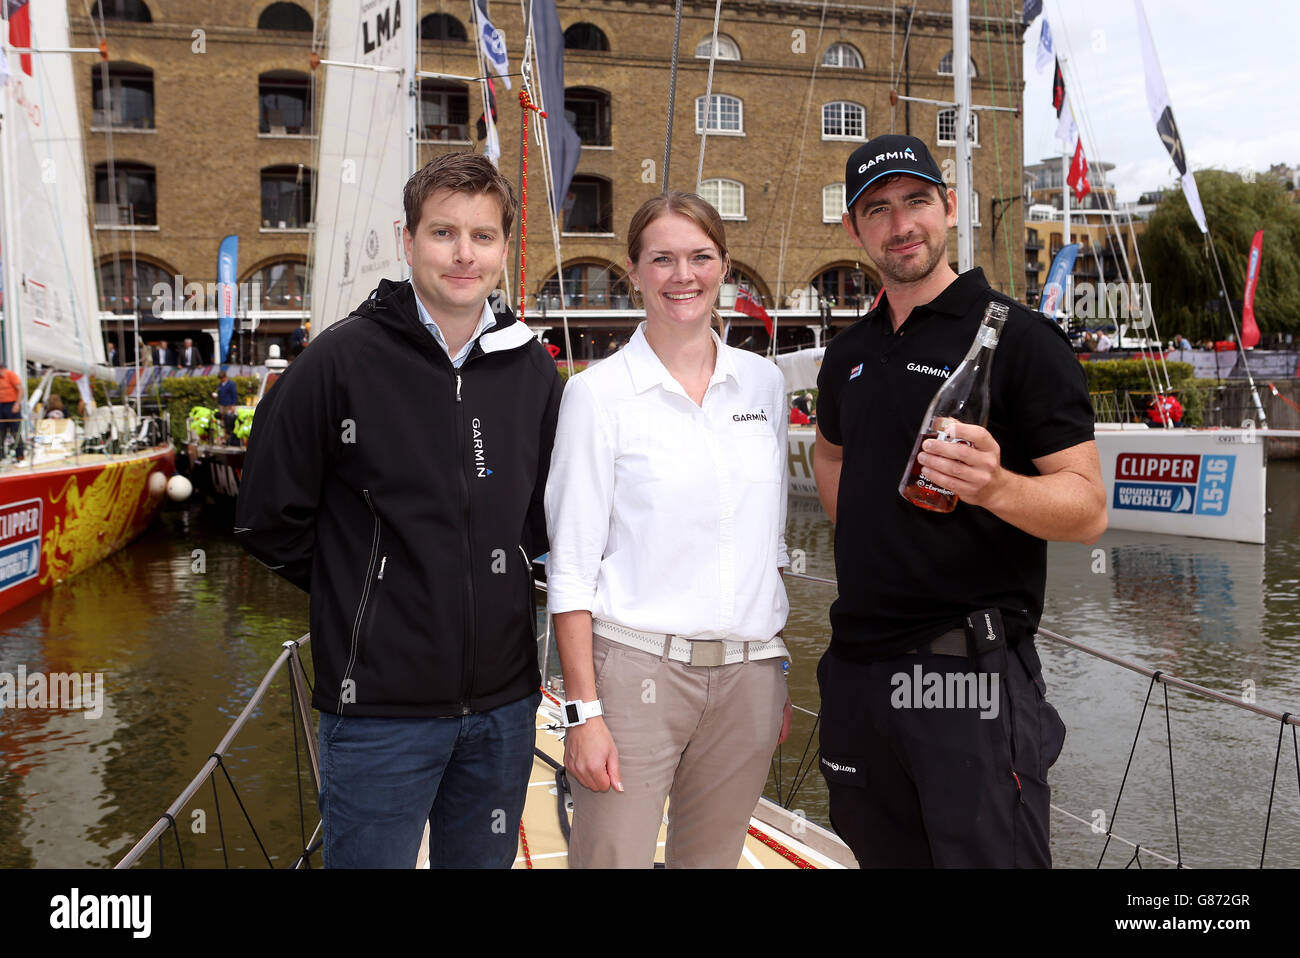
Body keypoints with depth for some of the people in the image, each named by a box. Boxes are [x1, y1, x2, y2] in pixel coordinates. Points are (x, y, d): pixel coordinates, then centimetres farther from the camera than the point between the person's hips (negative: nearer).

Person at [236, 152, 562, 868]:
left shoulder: (531, 369, 3)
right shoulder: (344, 359, -9)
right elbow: (269, 519, -3)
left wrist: (498, 583, 8)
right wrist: (359, 594, 1)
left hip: (504, 703, 4)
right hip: (380, 705, -4)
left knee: (484, 860, 20)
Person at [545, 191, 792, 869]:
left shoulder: (763, 383, 8)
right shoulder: (598, 392, -4)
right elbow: (571, 564, -6)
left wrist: (777, 675, 13)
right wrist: (583, 709, -11)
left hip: (747, 674, 4)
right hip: (636, 667, -4)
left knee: (712, 858, 14)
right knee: (613, 857, 1)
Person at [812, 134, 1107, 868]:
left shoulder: (1018, 337, -9)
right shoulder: (850, 352, 10)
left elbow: (1088, 509, -13)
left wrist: (995, 485, -32)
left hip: (969, 669, -6)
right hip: (857, 663, 6)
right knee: (882, 854, 20)